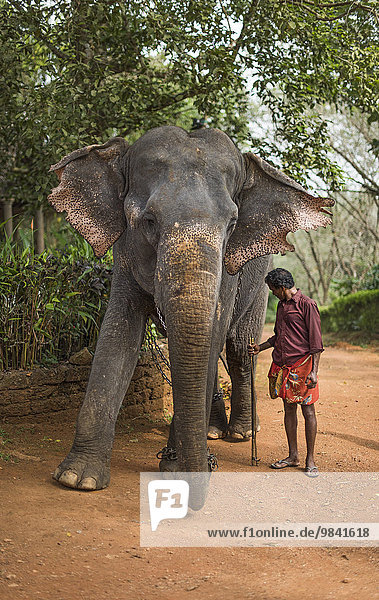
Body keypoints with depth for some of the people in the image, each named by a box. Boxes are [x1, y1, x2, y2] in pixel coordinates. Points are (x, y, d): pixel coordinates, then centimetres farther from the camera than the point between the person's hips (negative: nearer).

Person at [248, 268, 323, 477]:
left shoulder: (307, 305, -9)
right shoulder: (282, 305, 16)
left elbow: (315, 341, -11)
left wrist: (314, 371, -15)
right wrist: (260, 347, 23)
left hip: (302, 365, -8)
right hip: (282, 365, 8)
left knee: (308, 409, -2)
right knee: (289, 408, 11)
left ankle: (310, 460, 4)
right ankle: (293, 456, 19)